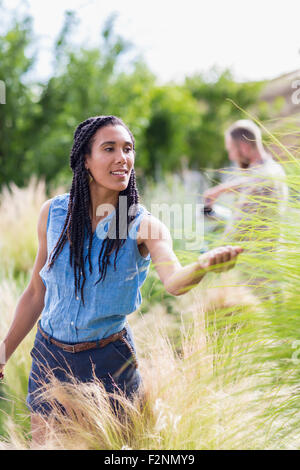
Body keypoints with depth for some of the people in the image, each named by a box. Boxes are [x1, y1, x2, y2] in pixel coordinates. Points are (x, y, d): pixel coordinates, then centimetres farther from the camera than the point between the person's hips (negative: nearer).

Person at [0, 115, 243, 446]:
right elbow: (36, 292, 2)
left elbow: (174, 281, -34)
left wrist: (203, 265, -56)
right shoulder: (54, 212, -8)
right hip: (50, 355, 2)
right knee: (43, 440, 17)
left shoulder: (144, 226, -14)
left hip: (108, 360, -2)